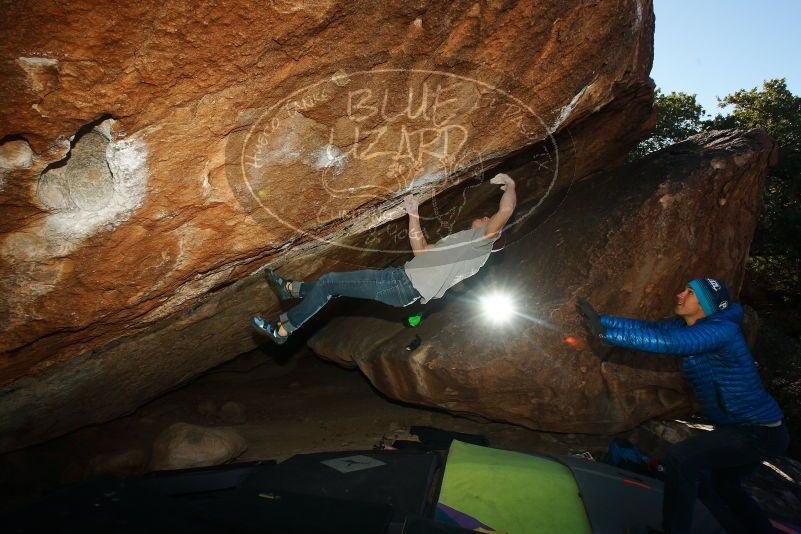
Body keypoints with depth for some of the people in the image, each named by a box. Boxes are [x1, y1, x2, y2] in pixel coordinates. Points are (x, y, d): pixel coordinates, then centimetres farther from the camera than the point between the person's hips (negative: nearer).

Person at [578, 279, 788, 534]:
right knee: (720, 485, 26)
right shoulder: (688, 326, 1)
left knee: (680, 456, -24)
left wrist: (606, 332, -41)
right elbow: (649, 328, -3)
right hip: (739, 426, 10)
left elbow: (665, 341, -40)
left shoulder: (721, 329, -27)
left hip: (760, 432, -10)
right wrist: (601, 320, -10)